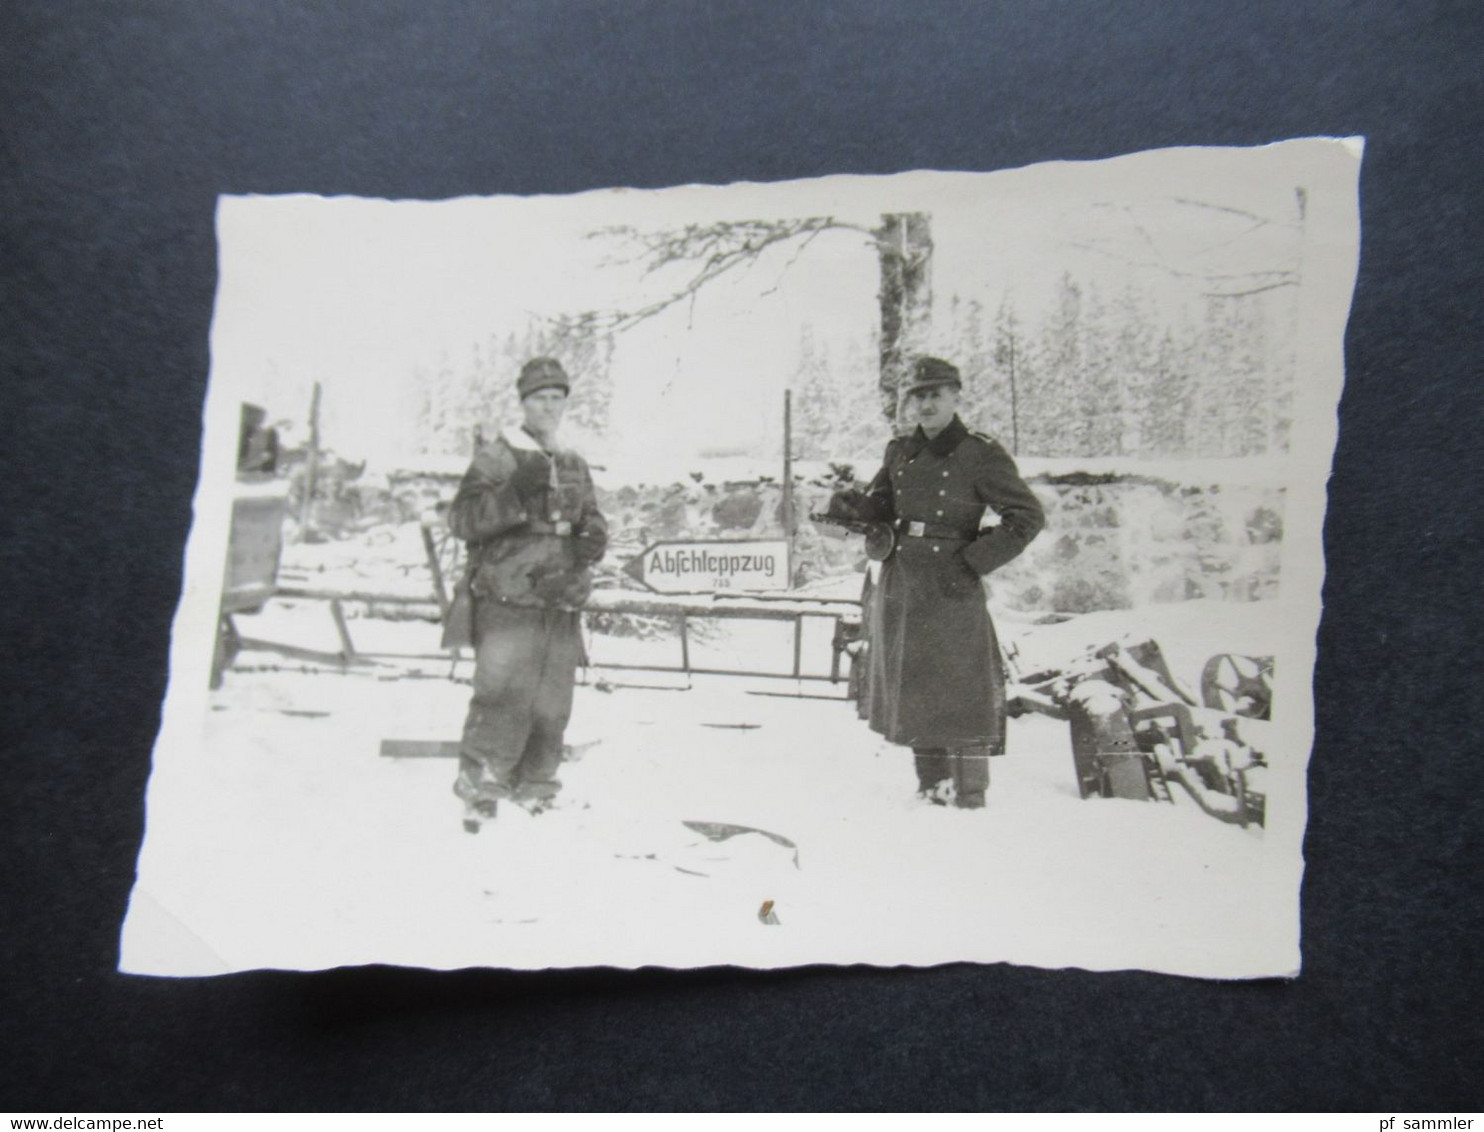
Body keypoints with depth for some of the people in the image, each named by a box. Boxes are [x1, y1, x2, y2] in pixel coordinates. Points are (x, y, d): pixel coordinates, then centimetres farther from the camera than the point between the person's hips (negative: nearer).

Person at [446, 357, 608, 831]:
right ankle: (478, 785, 2)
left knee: (552, 709, 10)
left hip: (562, 609, 6)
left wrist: (594, 539, 4)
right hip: (508, 604, -6)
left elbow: (591, 519, 28)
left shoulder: (575, 466, 18)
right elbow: (462, 520, -11)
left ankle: (533, 788, 25)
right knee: (503, 700, -13)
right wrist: (515, 493, -24)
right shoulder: (495, 459, -1)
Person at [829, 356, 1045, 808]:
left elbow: (1028, 516, -7)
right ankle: (931, 790, 26)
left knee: (960, 694, -5)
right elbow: (880, 506, 17)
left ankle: (969, 799, 5)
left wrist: (973, 563, -14)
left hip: (950, 588, -6)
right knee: (914, 692, 13)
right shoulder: (900, 452, 11)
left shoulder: (981, 455, -6)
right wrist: (847, 504, -6)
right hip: (900, 584, 6)